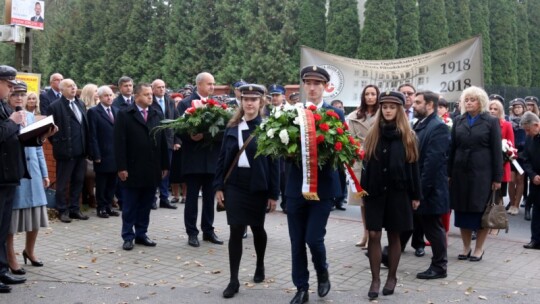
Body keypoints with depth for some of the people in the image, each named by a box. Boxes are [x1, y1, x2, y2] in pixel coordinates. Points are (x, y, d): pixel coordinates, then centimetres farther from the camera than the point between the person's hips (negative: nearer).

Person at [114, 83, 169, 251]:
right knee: (130, 206, 5)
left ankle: (141, 234, 20)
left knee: (146, 205, 10)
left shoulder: (158, 115, 10)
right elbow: (119, 143, -8)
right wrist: (121, 167, -13)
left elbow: (163, 141, 8)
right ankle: (128, 236, 13)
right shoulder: (124, 115, -3)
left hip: (152, 169, 4)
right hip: (132, 169, -4)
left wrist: (165, 165, 5)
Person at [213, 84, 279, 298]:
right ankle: (234, 280, 3)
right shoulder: (232, 127, 4)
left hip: (258, 187, -1)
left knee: (257, 227, 14)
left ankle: (260, 266, 40)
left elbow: (274, 162, -4)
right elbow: (222, 158, 7)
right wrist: (218, 186, 0)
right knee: (236, 230, -3)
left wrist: (273, 194, -6)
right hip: (235, 185, 1)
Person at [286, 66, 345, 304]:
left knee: (314, 238, -7)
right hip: (296, 186, 3)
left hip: (323, 187, -2)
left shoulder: (336, 114, -1)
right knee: (297, 241, 7)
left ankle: (322, 273, 24)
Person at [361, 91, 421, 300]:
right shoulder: (373, 135, 4)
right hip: (375, 192, 1)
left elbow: (413, 166, 0)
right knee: (374, 235, -2)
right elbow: (367, 164, 4)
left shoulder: (407, 137, 0)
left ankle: (391, 277, 21)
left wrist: (416, 195, -1)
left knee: (394, 236, 8)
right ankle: (375, 280, 6)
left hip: (398, 192, -1)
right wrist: (363, 189, -1)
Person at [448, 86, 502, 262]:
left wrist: (497, 177, -7)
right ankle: (466, 247, 19)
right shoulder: (458, 121, 10)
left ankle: (479, 248, 13)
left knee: (481, 211, 2)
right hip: (460, 172, 3)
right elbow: (452, 148, 10)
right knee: (462, 210, 7)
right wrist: (448, 173, 3)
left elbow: (497, 151, -2)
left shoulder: (491, 122, 1)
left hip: (482, 173, -3)